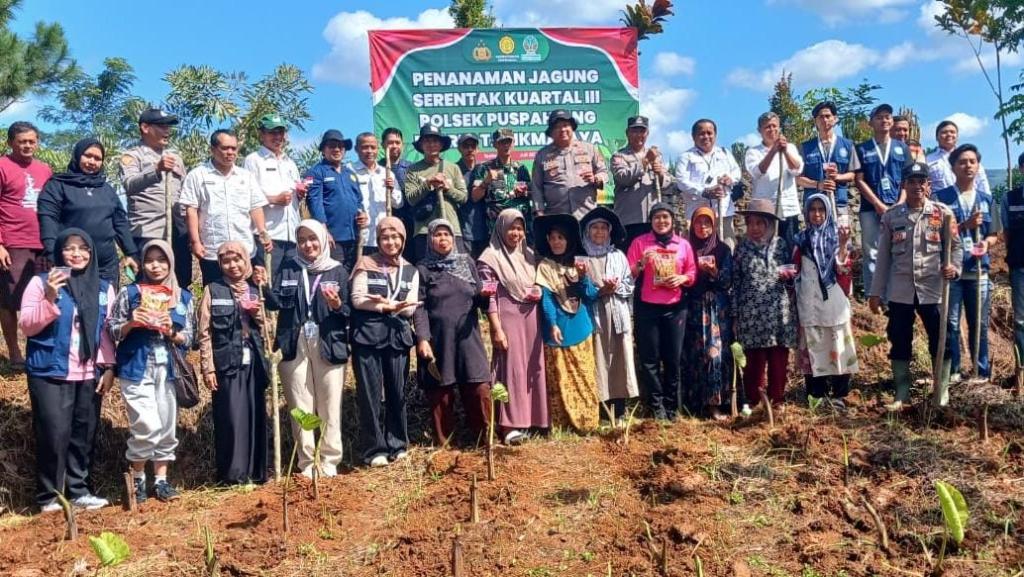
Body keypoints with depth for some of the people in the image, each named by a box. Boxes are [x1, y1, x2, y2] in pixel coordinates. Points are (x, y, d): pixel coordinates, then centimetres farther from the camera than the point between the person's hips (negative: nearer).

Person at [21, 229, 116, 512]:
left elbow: (107, 331, 10)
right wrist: (49, 299, -21)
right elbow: (27, 327, -7)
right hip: (50, 373, -4)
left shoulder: (103, 288, 8)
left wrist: (108, 367, 3)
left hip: (89, 374, 4)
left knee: (85, 434, 9)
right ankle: (49, 495, 9)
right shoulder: (41, 282, -3)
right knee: (54, 434, -5)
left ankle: (78, 490, 22)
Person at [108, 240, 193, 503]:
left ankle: (161, 480, 22)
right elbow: (112, 331, 2)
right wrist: (131, 323, -16)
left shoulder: (183, 297, 6)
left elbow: (188, 338, 6)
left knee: (167, 427, 8)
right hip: (136, 369, -3)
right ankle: (137, 479, 14)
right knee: (147, 427, -9)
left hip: (169, 370, 3)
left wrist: (171, 332, -13)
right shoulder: (130, 292, 0)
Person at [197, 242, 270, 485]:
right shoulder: (213, 290, 2)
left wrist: (257, 313, -5)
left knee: (255, 416, 6)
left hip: (253, 362, 4)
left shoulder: (255, 289, 13)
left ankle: (255, 471, 15)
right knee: (231, 417, -5)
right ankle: (232, 473, 4)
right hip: (227, 362, -4)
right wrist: (207, 368, -9)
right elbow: (204, 333, -2)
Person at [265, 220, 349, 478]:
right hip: (295, 346, 1)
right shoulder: (287, 269, 12)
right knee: (300, 408, 3)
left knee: (330, 407, -1)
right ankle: (307, 463, 11)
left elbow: (349, 312, 4)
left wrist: (337, 305, -16)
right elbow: (275, 303, 2)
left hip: (329, 346, -1)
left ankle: (329, 462, 8)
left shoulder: (337, 270, 8)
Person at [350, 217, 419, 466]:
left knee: (397, 393, 7)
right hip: (367, 337, -3)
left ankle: (397, 445, 20)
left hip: (398, 337, 3)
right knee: (371, 394, -1)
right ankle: (375, 449, 7)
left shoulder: (410, 271, 13)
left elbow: (411, 308, 2)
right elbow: (357, 299, -6)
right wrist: (392, 307, -12)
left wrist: (385, 303, -14)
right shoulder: (366, 264, 4)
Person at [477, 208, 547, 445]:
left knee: (533, 367, 7)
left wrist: (539, 293, 4)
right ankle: (510, 425, -3)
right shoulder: (490, 258, -5)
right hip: (508, 318, -6)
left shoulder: (529, 255, 14)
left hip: (531, 318, 6)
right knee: (512, 369, -7)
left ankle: (531, 419, 17)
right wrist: (497, 329, -15)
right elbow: (490, 298, -10)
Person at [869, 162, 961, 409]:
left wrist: (954, 267, -18)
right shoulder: (891, 216, 5)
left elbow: (956, 245, 4)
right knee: (899, 343, 7)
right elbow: (883, 256, 6)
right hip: (900, 292, 1)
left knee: (941, 342, 4)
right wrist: (875, 292, 5)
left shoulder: (943, 213, 1)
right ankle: (901, 395, 19)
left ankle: (942, 396, 17)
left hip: (933, 289, -1)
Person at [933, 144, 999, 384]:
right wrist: (965, 225, -15)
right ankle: (952, 372, 10)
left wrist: (986, 243, -8)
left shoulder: (986, 200, 12)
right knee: (951, 324, 1)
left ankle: (983, 372, 16)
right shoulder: (940, 198, 1)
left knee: (979, 324, 7)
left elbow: (994, 235, 14)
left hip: (979, 270, 3)